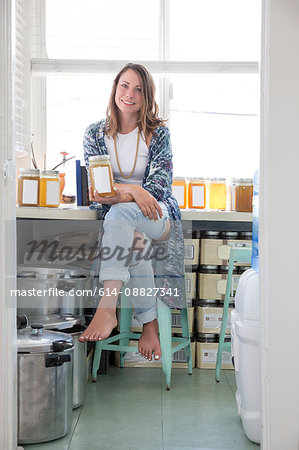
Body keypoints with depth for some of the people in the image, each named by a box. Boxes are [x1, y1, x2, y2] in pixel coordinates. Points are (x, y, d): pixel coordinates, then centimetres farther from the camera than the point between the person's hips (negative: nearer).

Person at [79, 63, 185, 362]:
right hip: (121, 219, 2)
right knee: (135, 240, -36)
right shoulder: (95, 134, 7)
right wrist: (133, 190, -23)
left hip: (161, 217, -2)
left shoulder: (158, 133, 2)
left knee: (120, 212, -37)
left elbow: (160, 186, -8)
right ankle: (149, 324, -28)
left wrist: (117, 195, -23)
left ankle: (107, 308, -47)